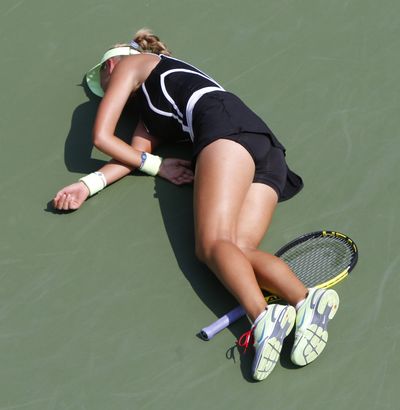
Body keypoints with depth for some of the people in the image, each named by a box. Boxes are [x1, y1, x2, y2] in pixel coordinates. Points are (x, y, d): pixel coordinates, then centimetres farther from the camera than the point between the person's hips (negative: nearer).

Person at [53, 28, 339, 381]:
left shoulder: (128, 63, 23)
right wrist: (88, 185, 10)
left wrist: (157, 166, 19)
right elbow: (136, 152, 25)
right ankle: (307, 299, -41)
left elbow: (102, 136, 17)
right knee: (236, 249, -14)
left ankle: (262, 317, -49)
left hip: (227, 128, -7)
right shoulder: (153, 112, 43)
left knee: (214, 243, -23)